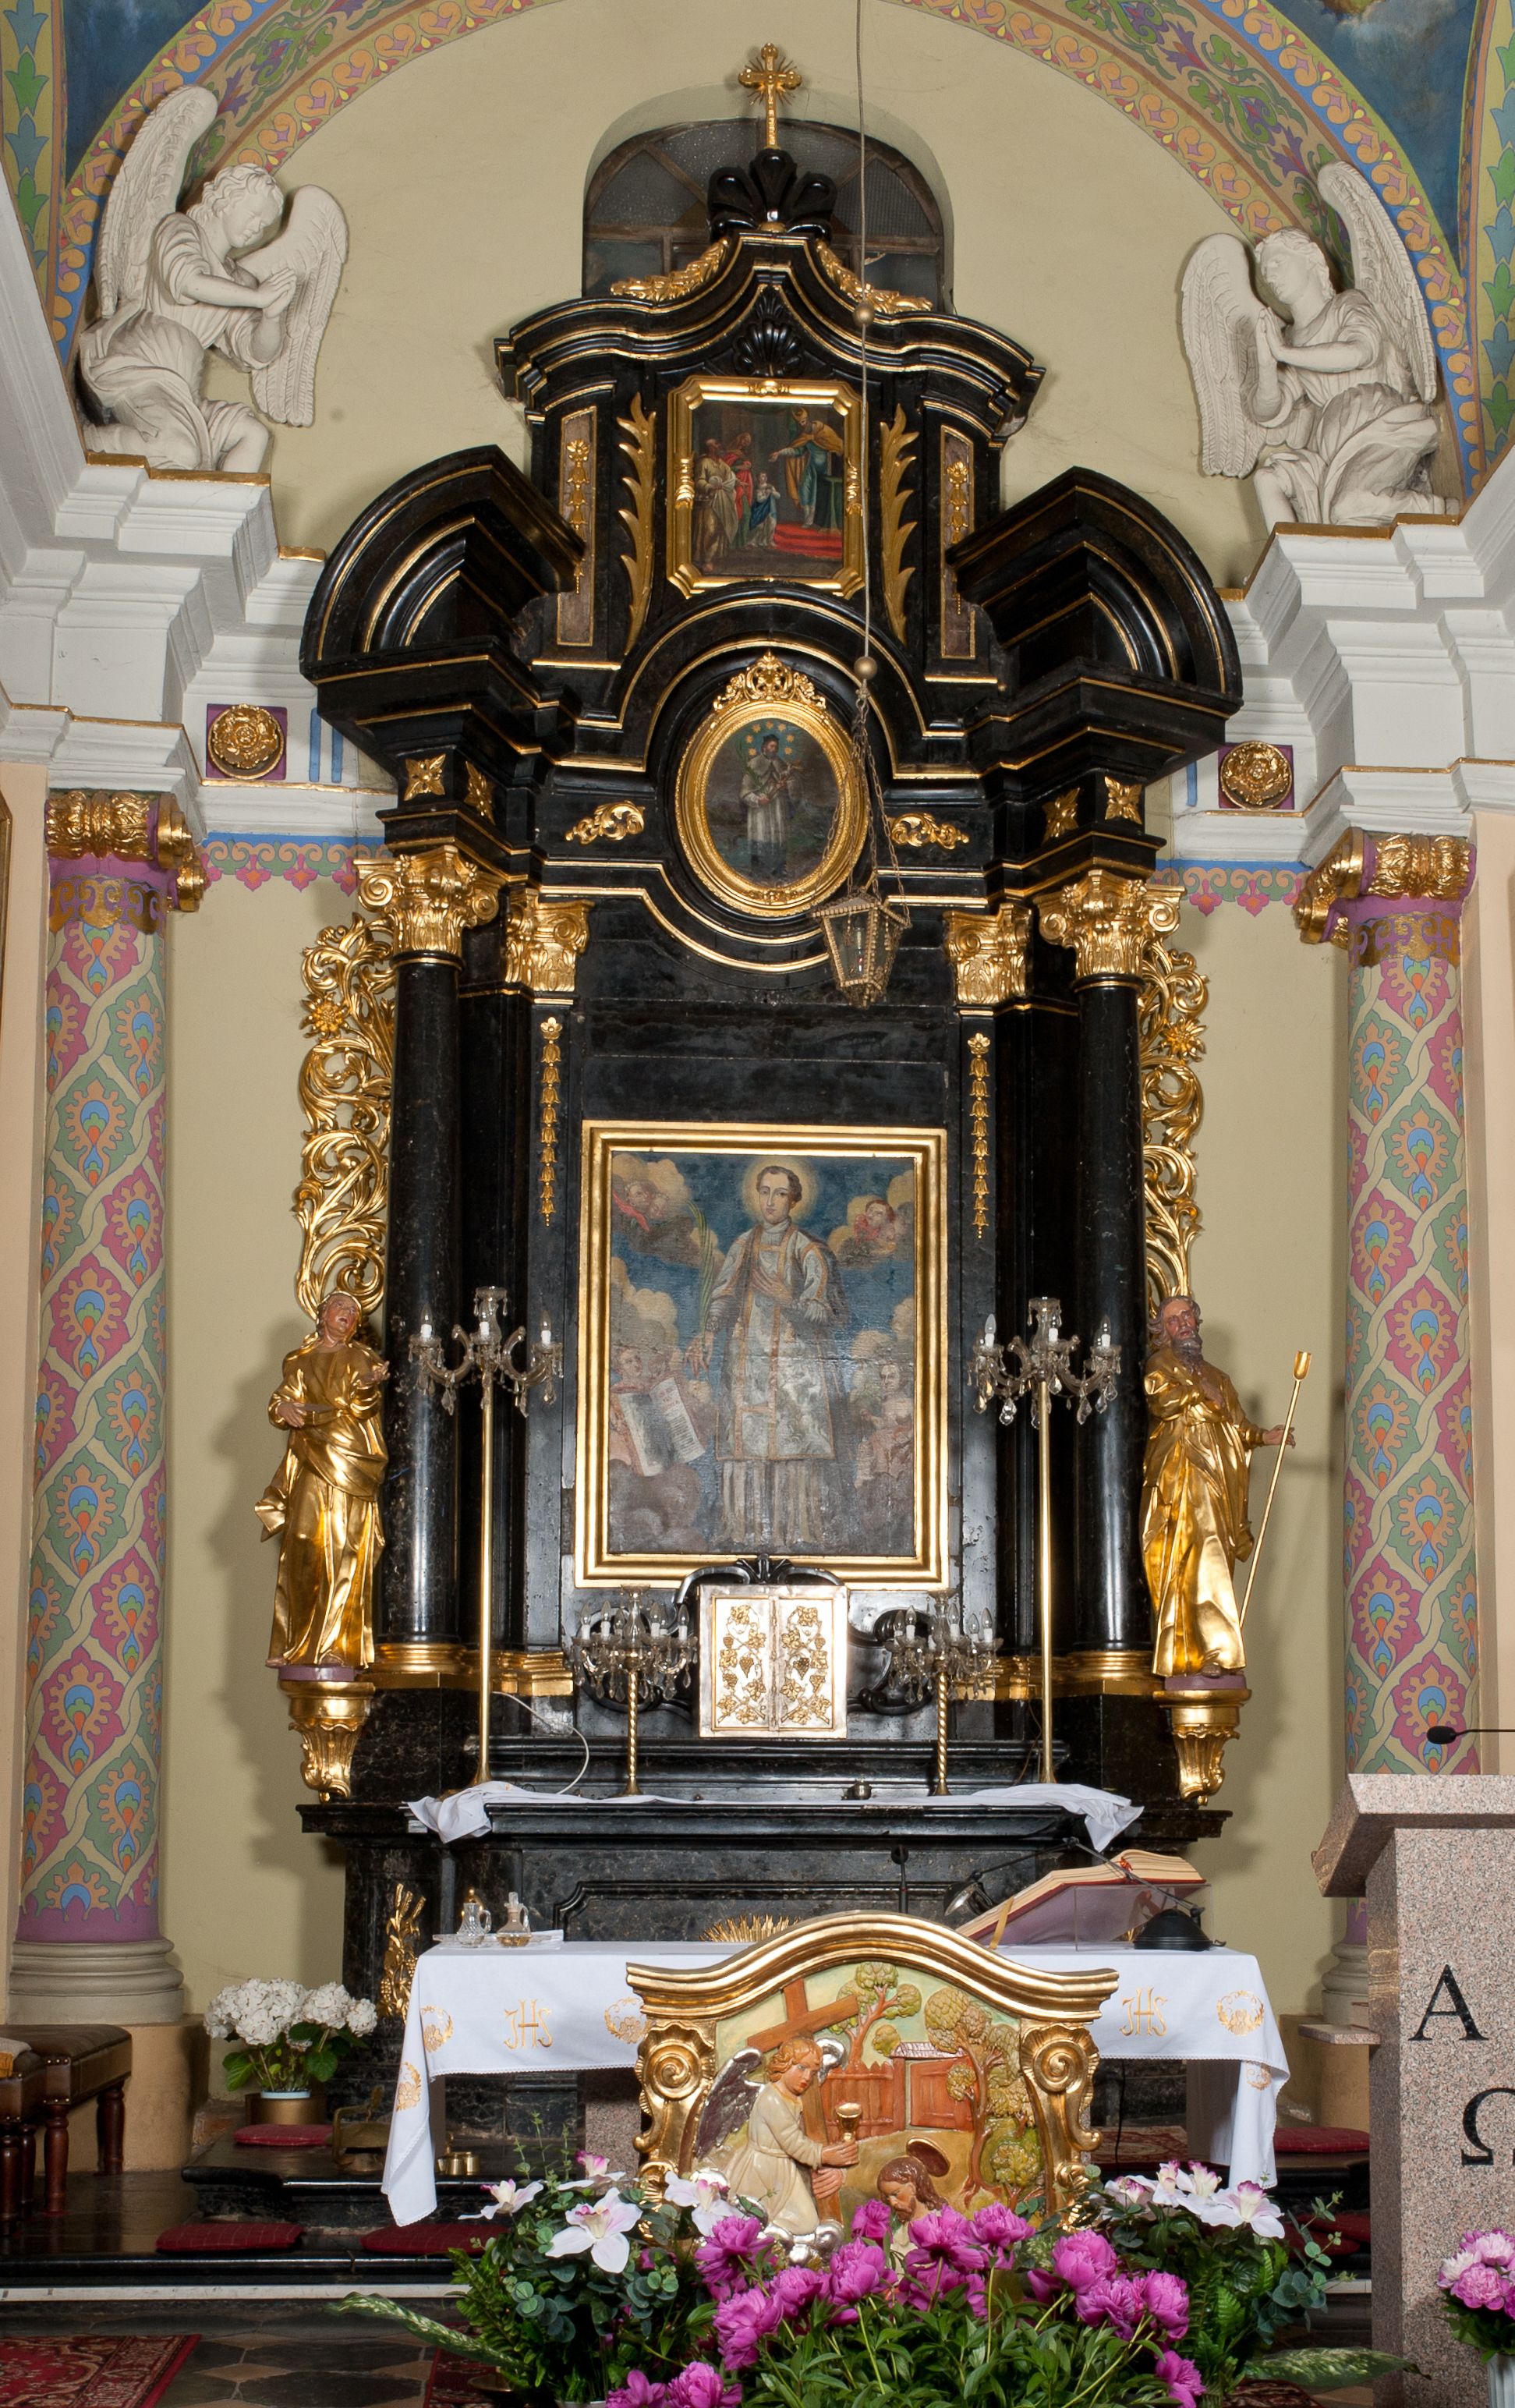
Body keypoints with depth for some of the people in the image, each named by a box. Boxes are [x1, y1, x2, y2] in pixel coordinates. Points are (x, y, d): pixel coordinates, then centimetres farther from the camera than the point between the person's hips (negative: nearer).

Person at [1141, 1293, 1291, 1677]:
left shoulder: (1213, 1374, 27)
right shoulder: (1161, 1362, 7)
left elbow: (1234, 1428, 25)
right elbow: (1161, 1400, -13)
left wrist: (1263, 1437, 10)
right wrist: (1199, 1391, -5)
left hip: (1218, 1480, 7)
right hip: (1182, 1473, -7)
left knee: (1211, 1568, 0)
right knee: (1198, 1559, -17)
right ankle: (1208, 1652, -23)